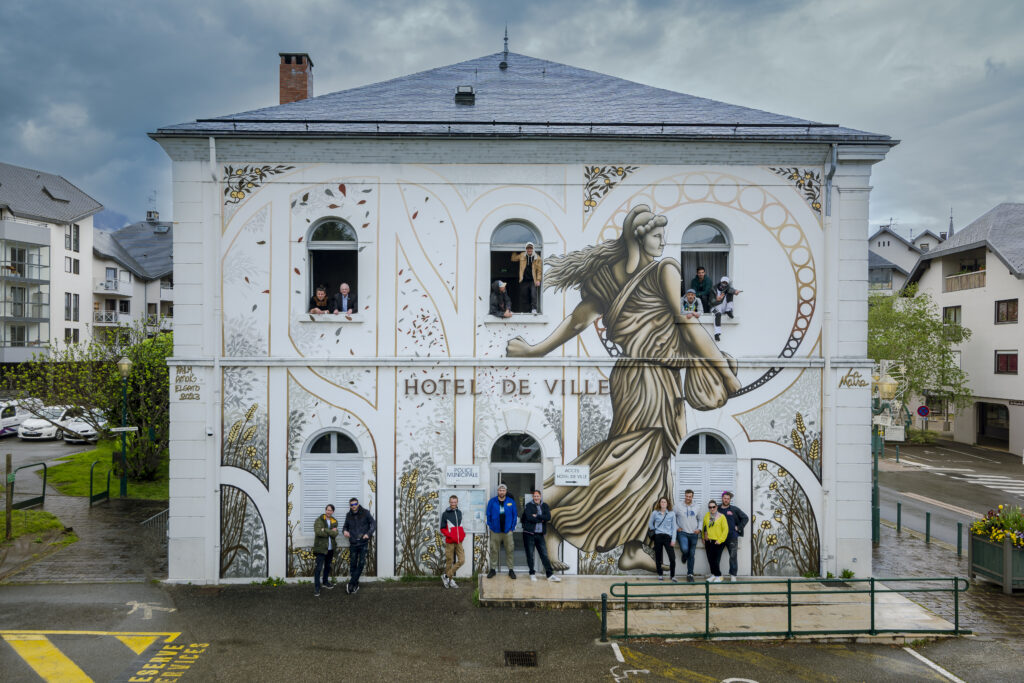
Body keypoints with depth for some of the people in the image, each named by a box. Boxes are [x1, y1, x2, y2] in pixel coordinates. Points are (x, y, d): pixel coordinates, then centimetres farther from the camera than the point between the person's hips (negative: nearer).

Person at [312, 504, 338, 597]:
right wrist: (330, 532, -15)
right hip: (321, 547, -6)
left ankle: (325, 582, 38)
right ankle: (316, 588, -2)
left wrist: (325, 530, -19)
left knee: (328, 566, 19)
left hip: (330, 548, 6)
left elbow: (335, 534, -8)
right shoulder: (319, 520, -7)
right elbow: (318, 532, -23)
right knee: (319, 568, -7)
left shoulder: (334, 522, 7)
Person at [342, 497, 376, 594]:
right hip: (353, 544, 3)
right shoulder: (348, 515, 5)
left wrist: (368, 534, -16)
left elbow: (373, 524, -1)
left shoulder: (365, 513, -4)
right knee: (352, 564, 3)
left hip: (363, 543, -3)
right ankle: (355, 585, 14)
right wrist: (345, 531, -3)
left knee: (361, 563, -6)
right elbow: (346, 526, 20)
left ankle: (351, 584, 1)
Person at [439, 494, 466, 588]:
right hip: (450, 542, -4)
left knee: (462, 560, -3)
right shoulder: (445, 514, -3)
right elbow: (442, 529, -2)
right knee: (449, 562, 2)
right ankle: (450, 580, 19)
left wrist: (463, 534, 5)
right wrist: (451, 535, -16)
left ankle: (446, 576, 8)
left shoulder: (459, 512, 10)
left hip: (459, 542, 4)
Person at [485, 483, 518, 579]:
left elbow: (514, 515, 5)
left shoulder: (511, 502, 3)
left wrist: (512, 527, -1)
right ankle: (493, 569, 17)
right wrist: (490, 526, -2)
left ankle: (511, 569, 15)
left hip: (507, 531, 0)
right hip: (495, 531, 0)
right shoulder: (492, 501, 0)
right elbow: (488, 515, 4)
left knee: (509, 550, 4)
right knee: (494, 550, 5)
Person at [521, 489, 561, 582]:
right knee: (530, 555, 6)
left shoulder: (545, 506, 8)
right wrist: (541, 519, -9)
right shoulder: (528, 506, -3)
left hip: (540, 534, 3)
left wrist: (537, 516, -14)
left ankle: (549, 574, 8)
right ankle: (532, 574, 19)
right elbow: (530, 518, -17)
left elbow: (548, 517, -8)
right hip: (529, 533, -3)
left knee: (544, 555, 4)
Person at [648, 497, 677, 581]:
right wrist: (655, 530, 6)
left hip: (668, 537, -1)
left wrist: (673, 540, -3)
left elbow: (673, 528, 2)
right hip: (658, 537, 1)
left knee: (672, 558, -10)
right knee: (658, 557, 8)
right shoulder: (655, 513, 2)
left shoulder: (671, 514, 2)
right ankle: (660, 575, 24)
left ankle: (672, 575, 7)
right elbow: (650, 524, 14)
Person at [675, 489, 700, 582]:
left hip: (693, 534, 3)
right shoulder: (679, 507, -3)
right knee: (685, 549, -26)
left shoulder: (696, 508, 6)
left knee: (692, 555, 6)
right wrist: (677, 528, -4)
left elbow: (700, 519, 16)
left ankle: (690, 575, 16)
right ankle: (684, 556, 12)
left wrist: (699, 529, 2)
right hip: (682, 533, -3)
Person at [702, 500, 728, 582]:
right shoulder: (706, 515, 7)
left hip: (717, 542, -4)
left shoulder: (721, 516, -5)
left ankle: (718, 576, 8)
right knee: (710, 559, 8)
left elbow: (726, 529, -6)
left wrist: (720, 540, -10)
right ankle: (713, 575, 22)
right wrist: (704, 538, 13)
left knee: (716, 559, -7)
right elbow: (704, 527, 17)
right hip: (708, 541, 4)